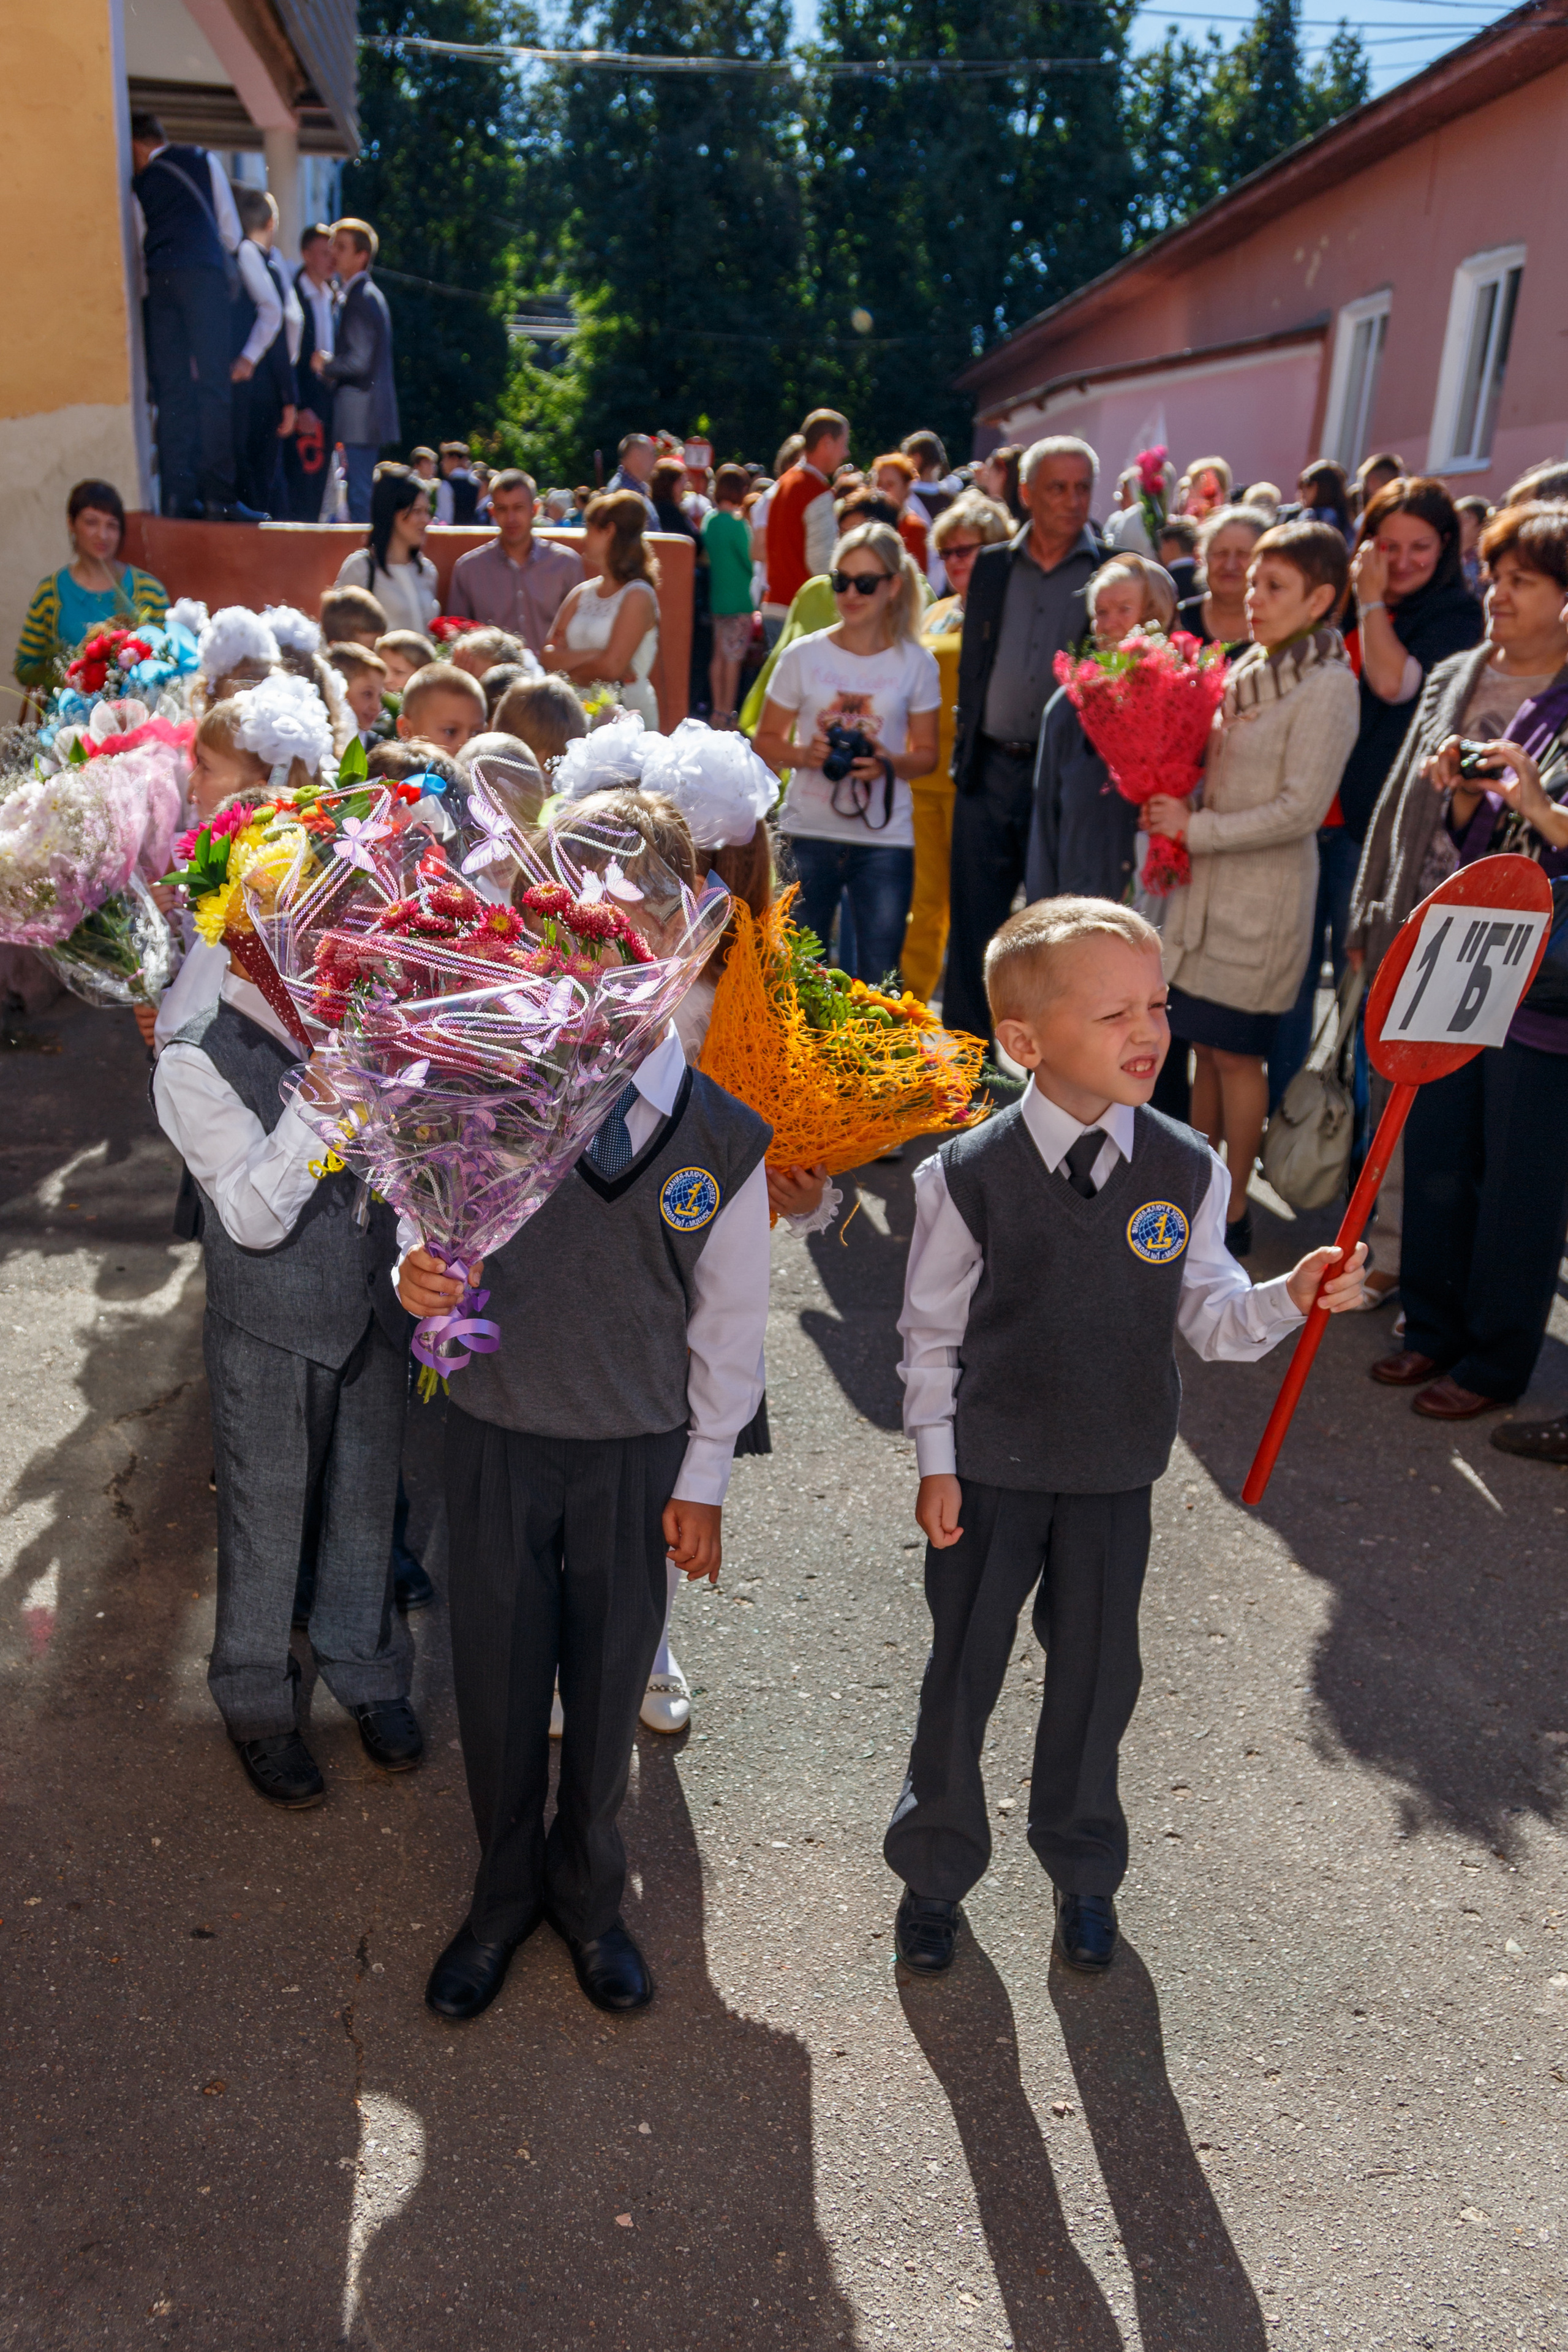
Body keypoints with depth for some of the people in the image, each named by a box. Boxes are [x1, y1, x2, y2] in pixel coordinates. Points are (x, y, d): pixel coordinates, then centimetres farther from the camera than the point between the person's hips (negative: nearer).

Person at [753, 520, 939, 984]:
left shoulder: (916, 664, 2)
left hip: (884, 841, 0)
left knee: (879, 984, 1)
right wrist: (803, 755, -15)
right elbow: (765, 741, 6)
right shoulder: (802, 656, 1)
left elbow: (926, 753, 7)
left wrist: (889, 764, -14)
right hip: (808, 835, 0)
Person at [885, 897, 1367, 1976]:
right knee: (961, 1674, 13)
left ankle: (1085, 1872, 42)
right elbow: (933, 1330, -7)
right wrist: (937, 1463, -6)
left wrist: (1293, 1297, -20)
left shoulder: (1189, 1171, -9)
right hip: (989, 1472, -2)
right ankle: (936, 1869, 37)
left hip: (1116, 1477, 2)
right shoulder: (968, 1175, -16)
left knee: (1097, 1675, 17)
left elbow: (1211, 1319, -1)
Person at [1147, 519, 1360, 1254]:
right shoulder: (1248, 670, 12)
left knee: (1235, 1051, -1)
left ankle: (1233, 1211, 13)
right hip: (1207, 888, 7)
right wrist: (1167, 801, 2)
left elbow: (1300, 809, -18)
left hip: (1264, 897, -7)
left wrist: (1195, 828, -15)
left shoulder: (1327, 686, -12)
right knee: (1205, 1045, 12)